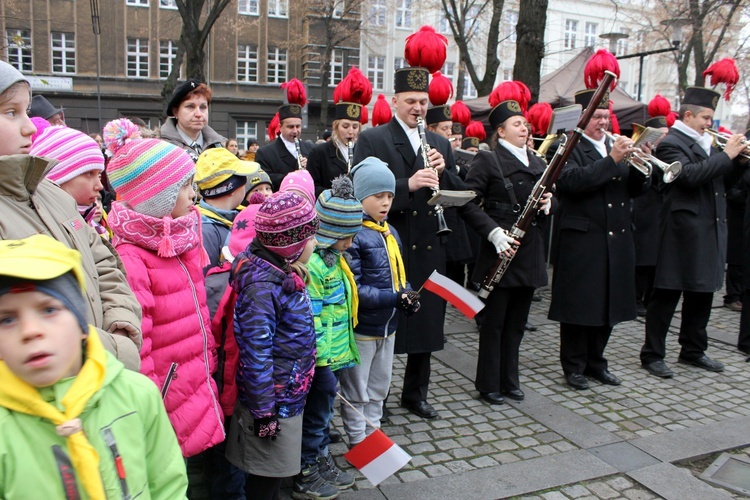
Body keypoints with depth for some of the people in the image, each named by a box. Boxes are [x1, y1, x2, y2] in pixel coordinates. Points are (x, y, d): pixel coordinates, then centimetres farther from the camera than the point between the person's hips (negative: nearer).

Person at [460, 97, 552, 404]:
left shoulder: (537, 163, 15)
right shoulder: (488, 160, -7)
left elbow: (549, 198, 21)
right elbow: (468, 203, -14)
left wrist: (548, 203, -3)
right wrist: (493, 231, -23)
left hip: (530, 252, 7)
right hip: (501, 252, -6)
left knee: (517, 321, 15)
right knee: (494, 322, 4)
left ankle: (509, 380, 28)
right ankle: (488, 384, 17)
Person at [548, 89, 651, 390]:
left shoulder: (616, 146, 16)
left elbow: (636, 189, 11)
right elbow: (572, 181, -22)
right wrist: (611, 159, -22)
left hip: (617, 240, 7)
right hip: (581, 240, -7)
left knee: (609, 304, 13)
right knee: (578, 305, 2)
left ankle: (595, 362, 28)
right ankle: (574, 366, 15)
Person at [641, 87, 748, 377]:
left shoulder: (705, 143, 18)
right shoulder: (671, 143, -8)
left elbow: (724, 176, 20)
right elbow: (689, 174, -24)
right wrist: (726, 155, -17)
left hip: (709, 231, 9)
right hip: (683, 231, -9)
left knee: (702, 293, 15)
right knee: (667, 294, -3)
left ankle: (693, 351, 27)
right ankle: (652, 355, 6)